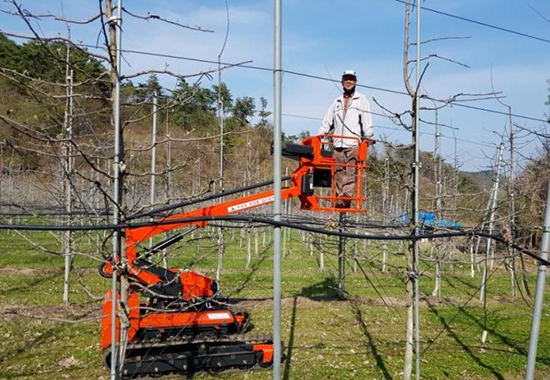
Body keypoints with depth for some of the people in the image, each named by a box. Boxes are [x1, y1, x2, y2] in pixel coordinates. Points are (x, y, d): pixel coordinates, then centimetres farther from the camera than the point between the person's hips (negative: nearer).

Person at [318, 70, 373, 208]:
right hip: (338, 145, 4)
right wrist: (319, 135, 10)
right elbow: (327, 121, 21)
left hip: (354, 145, -4)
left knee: (350, 173, -14)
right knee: (338, 174, 0)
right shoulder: (337, 101, 24)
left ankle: (345, 200, -18)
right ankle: (339, 202, 1)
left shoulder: (362, 99, 13)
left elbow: (367, 120, 4)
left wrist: (367, 137, -8)